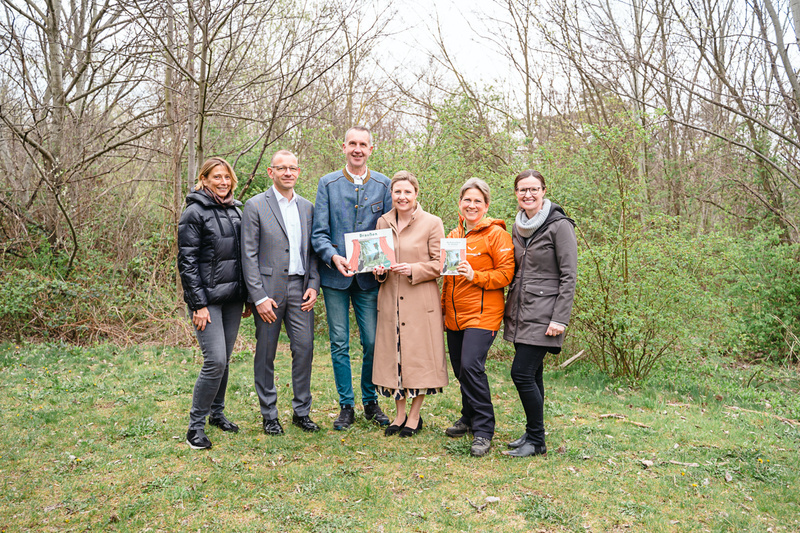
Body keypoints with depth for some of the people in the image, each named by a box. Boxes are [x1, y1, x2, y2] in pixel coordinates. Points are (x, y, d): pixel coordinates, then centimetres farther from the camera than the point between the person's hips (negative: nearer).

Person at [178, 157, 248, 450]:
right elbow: (187, 261, -11)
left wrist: (247, 296, 13)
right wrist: (199, 305, -15)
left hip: (232, 297, 6)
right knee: (215, 362, -10)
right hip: (207, 298, -6)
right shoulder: (195, 212, -7)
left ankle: (217, 413, 29)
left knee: (224, 360, 12)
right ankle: (196, 425, 4)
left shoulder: (236, 210, 12)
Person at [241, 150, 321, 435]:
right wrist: (259, 297, -12)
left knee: (304, 348, 3)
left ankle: (302, 411, 18)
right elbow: (249, 255, -6)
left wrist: (313, 285, 1)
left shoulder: (307, 207, 12)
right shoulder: (255, 206, -2)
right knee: (266, 353, 5)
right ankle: (269, 415, 19)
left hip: (300, 288, 4)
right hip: (268, 289, -4)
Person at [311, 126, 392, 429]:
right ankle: (346, 406, 19)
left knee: (373, 342, 2)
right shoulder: (327, 183, 5)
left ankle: (371, 402, 22)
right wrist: (333, 257, -19)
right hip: (335, 276, 0)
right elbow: (319, 232, 0)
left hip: (369, 276, 0)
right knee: (339, 344, 5)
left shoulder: (383, 184, 6)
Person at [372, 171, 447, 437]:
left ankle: (415, 416, 18)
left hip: (421, 300, -4)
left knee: (419, 355, 2)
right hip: (390, 299, 4)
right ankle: (400, 414, 24)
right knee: (393, 355, 8)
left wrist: (413, 270, -19)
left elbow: (439, 264, -4)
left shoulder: (432, 223, -4)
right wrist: (380, 270, -3)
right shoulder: (383, 222, 9)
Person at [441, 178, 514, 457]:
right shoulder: (453, 235, 15)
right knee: (460, 369, 12)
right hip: (454, 315, 7)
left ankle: (483, 430, -4)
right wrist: (443, 307, 20)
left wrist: (475, 276, -22)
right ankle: (469, 417, 32)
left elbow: (506, 274, -10)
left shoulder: (496, 234, -5)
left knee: (471, 366, -17)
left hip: (482, 313, -7)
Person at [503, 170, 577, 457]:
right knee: (531, 375, 12)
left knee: (521, 372, -10)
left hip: (543, 314, -7)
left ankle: (536, 441, 5)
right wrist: (508, 309, 16)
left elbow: (568, 276, -11)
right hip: (519, 313, 7)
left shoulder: (559, 226, -9)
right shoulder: (517, 227, 13)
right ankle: (533, 434, 23)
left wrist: (559, 319, -16)